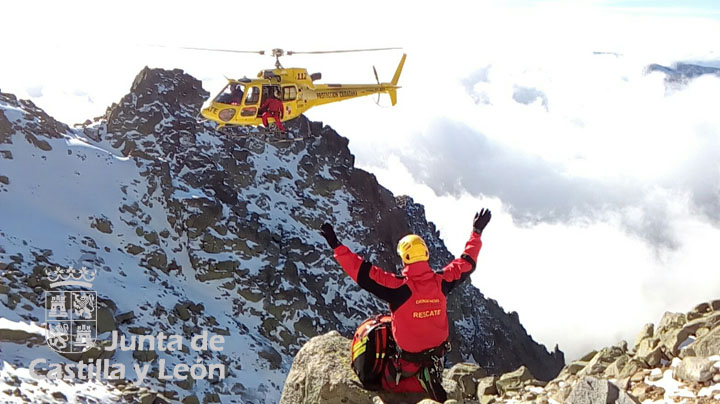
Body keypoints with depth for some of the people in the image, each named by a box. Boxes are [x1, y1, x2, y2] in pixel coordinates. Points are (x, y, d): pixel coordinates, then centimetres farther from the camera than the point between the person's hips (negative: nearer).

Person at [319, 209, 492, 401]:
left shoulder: (398, 287, -26)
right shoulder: (441, 281, -12)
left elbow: (362, 272, -28)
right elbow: (467, 263, 3)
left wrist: (336, 246, -25)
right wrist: (477, 233, 16)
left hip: (409, 356, -4)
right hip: (438, 353, 4)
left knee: (389, 385, 20)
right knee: (430, 370, 34)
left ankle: (424, 380, 7)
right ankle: (431, 378, 12)